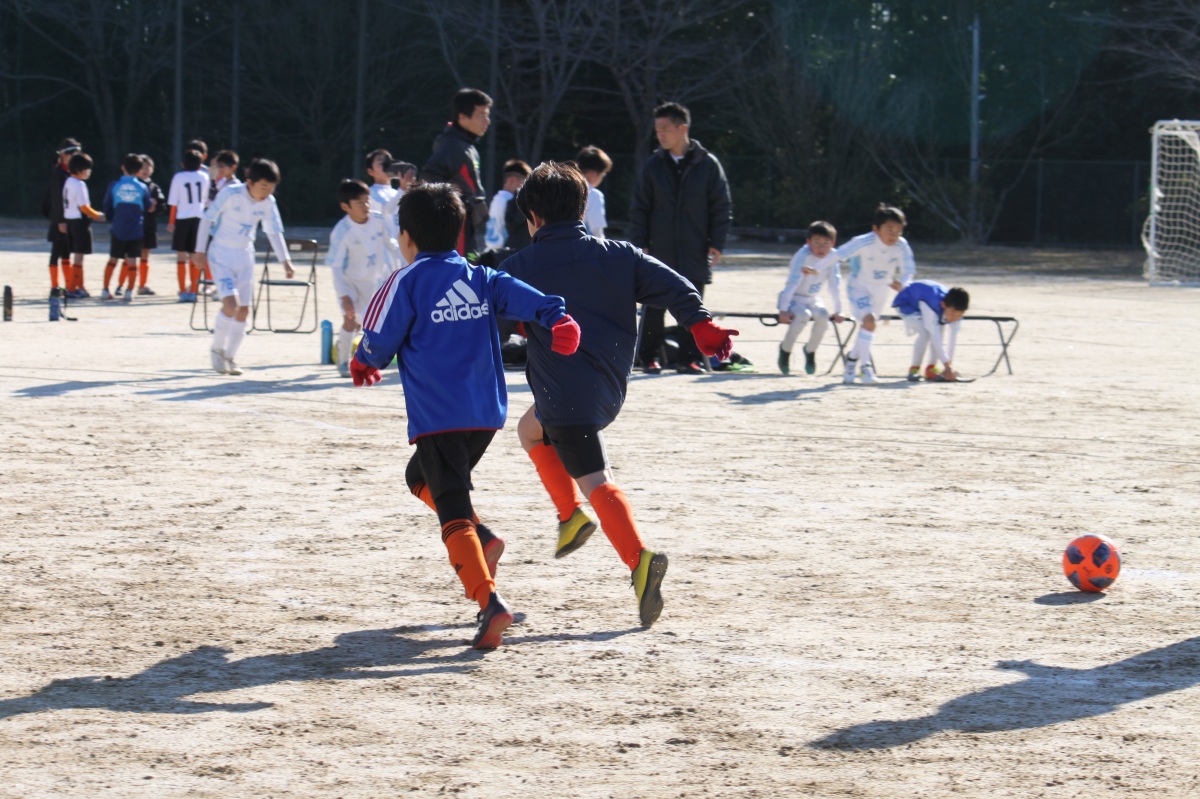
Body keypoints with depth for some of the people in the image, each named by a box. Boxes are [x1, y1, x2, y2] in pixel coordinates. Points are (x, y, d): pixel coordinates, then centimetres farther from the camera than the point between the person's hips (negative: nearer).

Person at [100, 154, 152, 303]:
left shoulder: (114, 186, -4)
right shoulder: (142, 188, -4)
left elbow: (107, 208, 3)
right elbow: (147, 208, 6)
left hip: (118, 229, 1)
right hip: (136, 230, -1)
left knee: (112, 259, 12)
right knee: (132, 261, 4)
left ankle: (105, 290, 11)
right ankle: (129, 291, -1)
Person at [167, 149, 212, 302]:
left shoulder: (178, 177, -5)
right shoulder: (204, 177, 2)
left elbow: (174, 202, -5)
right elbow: (205, 198, 10)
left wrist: (171, 222, 1)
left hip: (182, 219, -2)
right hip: (199, 219, 2)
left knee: (181, 256, 5)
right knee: (195, 256, 8)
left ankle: (183, 292, 1)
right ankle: (193, 291, 6)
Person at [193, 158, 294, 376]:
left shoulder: (268, 202, -4)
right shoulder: (230, 195, -18)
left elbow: (274, 231, 6)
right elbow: (207, 219, -10)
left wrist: (285, 260, 1)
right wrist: (200, 251, -11)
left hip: (245, 256, 5)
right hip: (221, 255, -5)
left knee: (243, 310, 3)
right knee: (231, 304, -19)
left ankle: (230, 357, 16)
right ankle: (217, 348, 4)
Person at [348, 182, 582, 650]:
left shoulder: (406, 283, -1)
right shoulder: (481, 279, 14)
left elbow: (379, 346, -3)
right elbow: (520, 295, -4)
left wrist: (363, 362, 19)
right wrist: (555, 318, -20)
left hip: (436, 415, -6)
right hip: (488, 412, 6)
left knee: (454, 514, -10)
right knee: (422, 477, 29)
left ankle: (490, 602, -27)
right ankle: (482, 540, 8)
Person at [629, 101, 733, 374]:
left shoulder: (708, 164, 0)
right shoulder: (652, 165, 4)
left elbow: (722, 207, 3)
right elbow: (639, 208, 7)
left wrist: (716, 244, -4)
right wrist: (639, 244, -2)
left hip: (695, 253, -1)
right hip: (658, 252, 1)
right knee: (653, 308, 1)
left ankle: (690, 358, 12)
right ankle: (651, 357, 10)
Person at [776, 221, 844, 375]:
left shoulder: (832, 257, -8)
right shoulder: (803, 256, -22)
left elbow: (835, 284, -4)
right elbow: (793, 282, -28)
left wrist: (838, 310, -6)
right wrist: (783, 309, -33)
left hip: (812, 300, 4)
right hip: (793, 299, -4)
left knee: (823, 315, -25)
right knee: (803, 315, -33)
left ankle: (810, 351, 1)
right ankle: (785, 349, -10)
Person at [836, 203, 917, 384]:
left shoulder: (901, 246, -24)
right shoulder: (863, 243, -33)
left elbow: (909, 270, -19)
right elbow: (838, 255, -33)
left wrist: (902, 283, -40)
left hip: (880, 289, 5)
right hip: (859, 287, -5)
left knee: (867, 325, 20)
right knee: (869, 320, -24)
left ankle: (853, 358, 46)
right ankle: (865, 366, -14)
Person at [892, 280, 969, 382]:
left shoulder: (955, 309, -24)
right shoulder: (932, 305, -43)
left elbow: (953, 339, -21)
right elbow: (934, 335, -43)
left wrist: (949, 367, -24)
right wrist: (947, 366, -44)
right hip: (905, 304, -6)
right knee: (925, 332, -26)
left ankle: (931, 369, 1)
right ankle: (914, 369, -12)